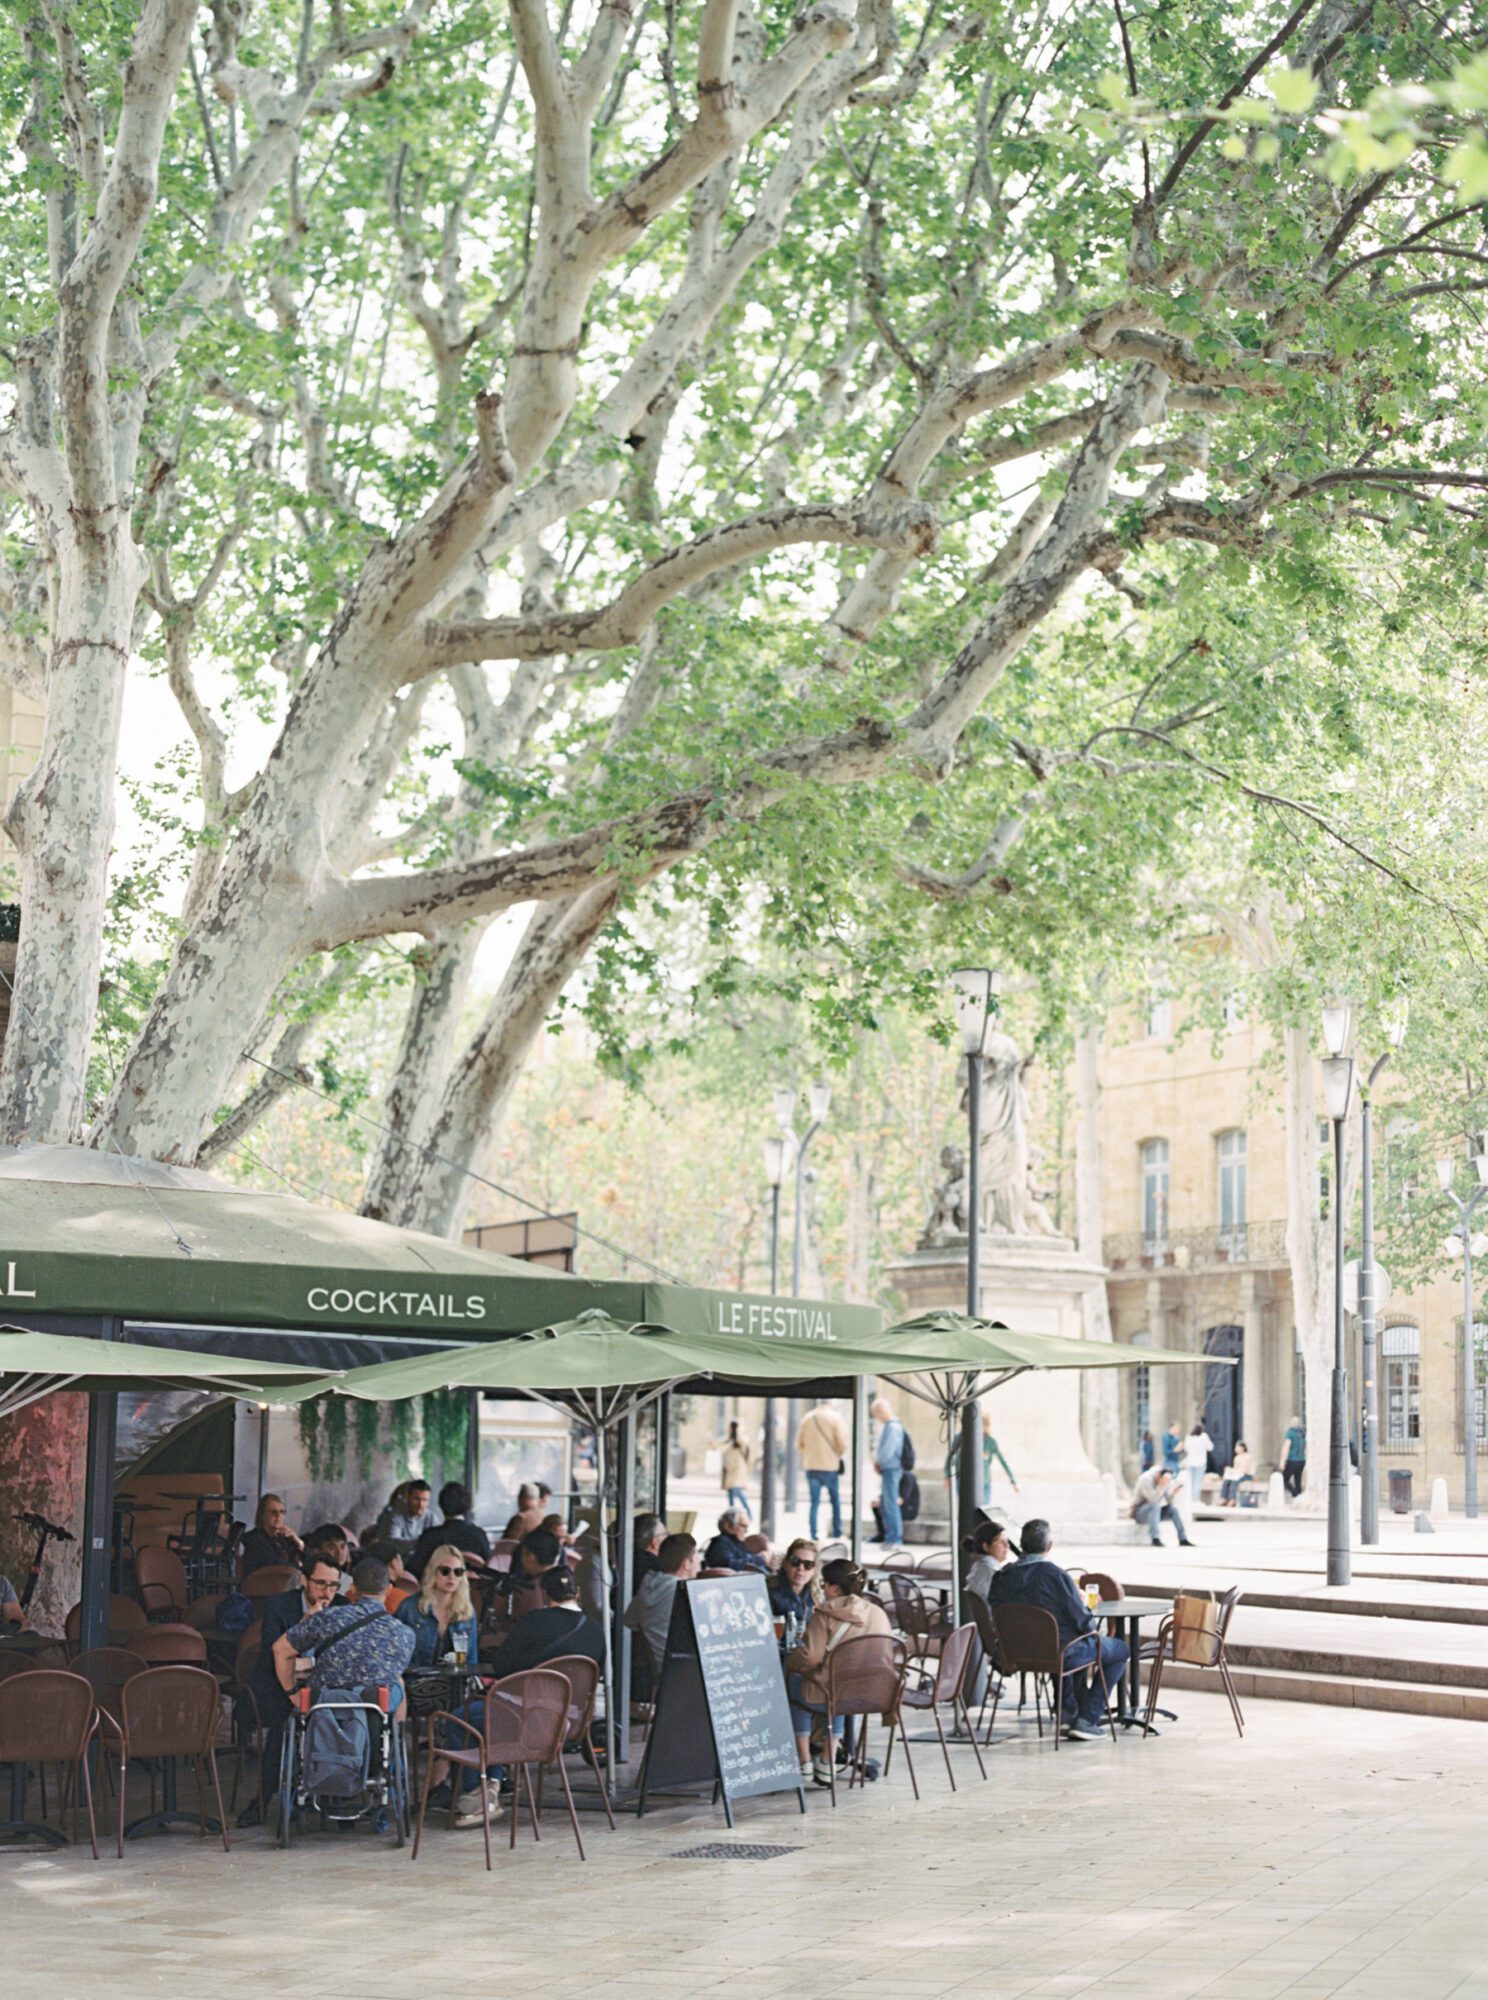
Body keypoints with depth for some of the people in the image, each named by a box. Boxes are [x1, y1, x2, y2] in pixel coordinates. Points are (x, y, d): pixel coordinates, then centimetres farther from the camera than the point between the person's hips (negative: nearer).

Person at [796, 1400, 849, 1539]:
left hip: (810, 1466, 3)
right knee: (835, 1500, 10)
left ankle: (813, 1535, -2)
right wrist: (840, 1455, 9)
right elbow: (842, 1443, -10)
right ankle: (837, 1533, 10)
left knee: (814, 1501, 5)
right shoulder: (834, 1418, -5)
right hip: (830, 1465, -3)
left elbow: (799, 1444, 9)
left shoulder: (806, 1418, 7)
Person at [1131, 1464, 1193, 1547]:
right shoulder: (1146, 1480, -23)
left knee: (1173, 1508, -16)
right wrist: (1161, 1486, -43)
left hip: (1154, 1512, 7)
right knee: (1155, 1506, -35)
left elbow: (1171, 1502, -6)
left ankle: (1183, 1539, -14)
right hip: (1139, 1513, -7)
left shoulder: (1167, 1482, -3)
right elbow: (1153, 1501, -33)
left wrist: (1174, 1493, -25)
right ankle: (1155, 1539, -44)